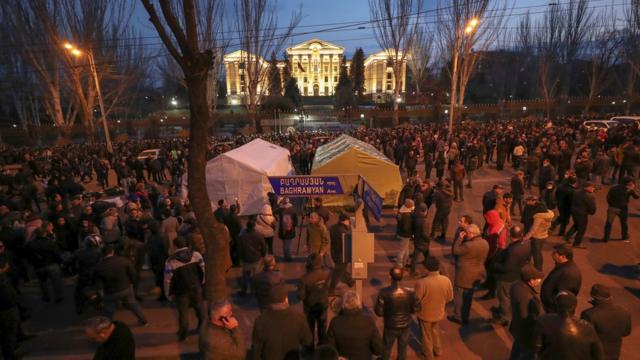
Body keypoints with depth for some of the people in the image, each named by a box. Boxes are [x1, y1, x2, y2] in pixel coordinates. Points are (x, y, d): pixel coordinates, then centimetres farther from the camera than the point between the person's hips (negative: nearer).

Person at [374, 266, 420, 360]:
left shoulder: (384, 292, -28)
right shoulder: (410, 292, -21)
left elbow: (379, 312, -20)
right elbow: (416, 309, -7)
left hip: (390, 326, -1)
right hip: (405, 326, 2)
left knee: (386, 348, 25)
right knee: (402, 349, 26)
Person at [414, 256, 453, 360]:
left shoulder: (421, 283, -34)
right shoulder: (446, 280, -21)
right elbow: (450, 298, -4)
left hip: (425, 314, -4)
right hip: (439, 313, 4)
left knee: (426, 336, 23)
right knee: (435, 331, 33)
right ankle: (438, 350, 53)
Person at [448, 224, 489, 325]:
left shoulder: (469, 245, -31)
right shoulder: (485, 243, -3)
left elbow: (455, 251, -18)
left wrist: (460, 238, -13)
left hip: (464, 275, -8)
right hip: (476, 275, 8)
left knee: (459, 296, 11)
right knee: (468, 297, 21)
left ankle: (458, 317, 22)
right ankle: (465, 317, 33)